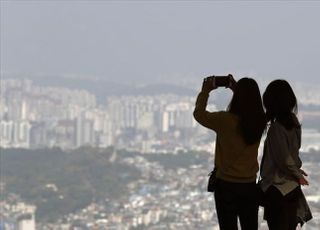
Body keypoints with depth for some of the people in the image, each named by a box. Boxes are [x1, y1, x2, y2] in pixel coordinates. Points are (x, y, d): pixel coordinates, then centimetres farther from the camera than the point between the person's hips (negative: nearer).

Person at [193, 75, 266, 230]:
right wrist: (238, 89, 18)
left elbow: (199, 114, -1)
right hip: (250, 185, 4)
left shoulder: (225, 120, -19)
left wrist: (205, 91, 11)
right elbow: (249, 109, 19)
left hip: (227, 185, -4)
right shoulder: (259, 121, -6)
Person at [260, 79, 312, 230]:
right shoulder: (293, 121, 1)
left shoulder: (276, 128, -22)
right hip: (291, 188, 7)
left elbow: (284, 160, -19)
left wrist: (297, 175, -4)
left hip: (277, 190, -7)